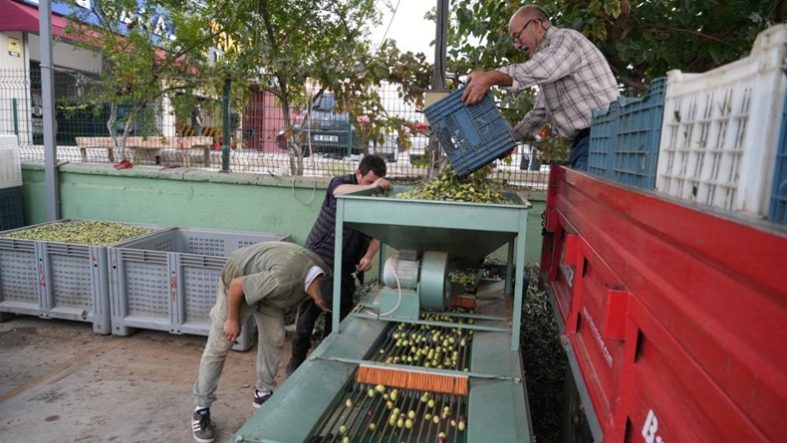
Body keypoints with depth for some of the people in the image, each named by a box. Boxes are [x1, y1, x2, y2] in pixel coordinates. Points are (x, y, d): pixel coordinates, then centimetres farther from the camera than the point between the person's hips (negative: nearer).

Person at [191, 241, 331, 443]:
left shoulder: (324, 274, -20)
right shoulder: (283, 280, -45)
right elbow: (237, 285, -30)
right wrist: (232, 320, -17)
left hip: (263, 280, 7)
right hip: (237, 278, -6)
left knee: (274, 339, 5)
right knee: (218, 347, -1)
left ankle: (263, 393, 23)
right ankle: (201, 409, 11)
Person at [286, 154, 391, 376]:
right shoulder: (341, 182, -11)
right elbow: (340, 191, -36)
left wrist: (368, 256, -22)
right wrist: (371, 187, -52)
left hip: (346, 267, 3)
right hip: (319, 259, -3)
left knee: (338, 317, 9)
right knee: (308, 313, 5)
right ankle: (296, 362, 20)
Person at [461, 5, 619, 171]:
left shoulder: (566, 38, -5)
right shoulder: (548, 65, 25)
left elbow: (543, 69, -27)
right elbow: (539, 112, 31)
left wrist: (492, 77, -34)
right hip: (584, 142, 10)